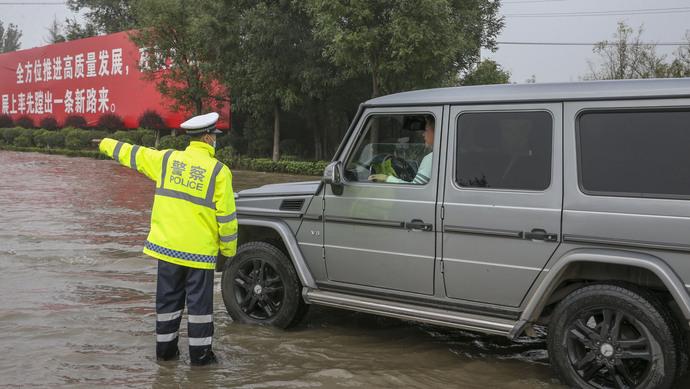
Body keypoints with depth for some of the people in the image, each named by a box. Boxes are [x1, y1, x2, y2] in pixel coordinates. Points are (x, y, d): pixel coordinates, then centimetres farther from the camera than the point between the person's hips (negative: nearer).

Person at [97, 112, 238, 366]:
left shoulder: (167, 159, 2)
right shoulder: (218, 170, -9)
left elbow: (132, 154, 16)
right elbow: (226, 216, -9)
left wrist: (106, 144, 35)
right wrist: (228, 249, 4)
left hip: (168, 245, 4)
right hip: (200, 250, -4)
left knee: (168, 299, 15)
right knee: (199, 302, 5)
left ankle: (165, 348, 23)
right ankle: (200, 353, 10)